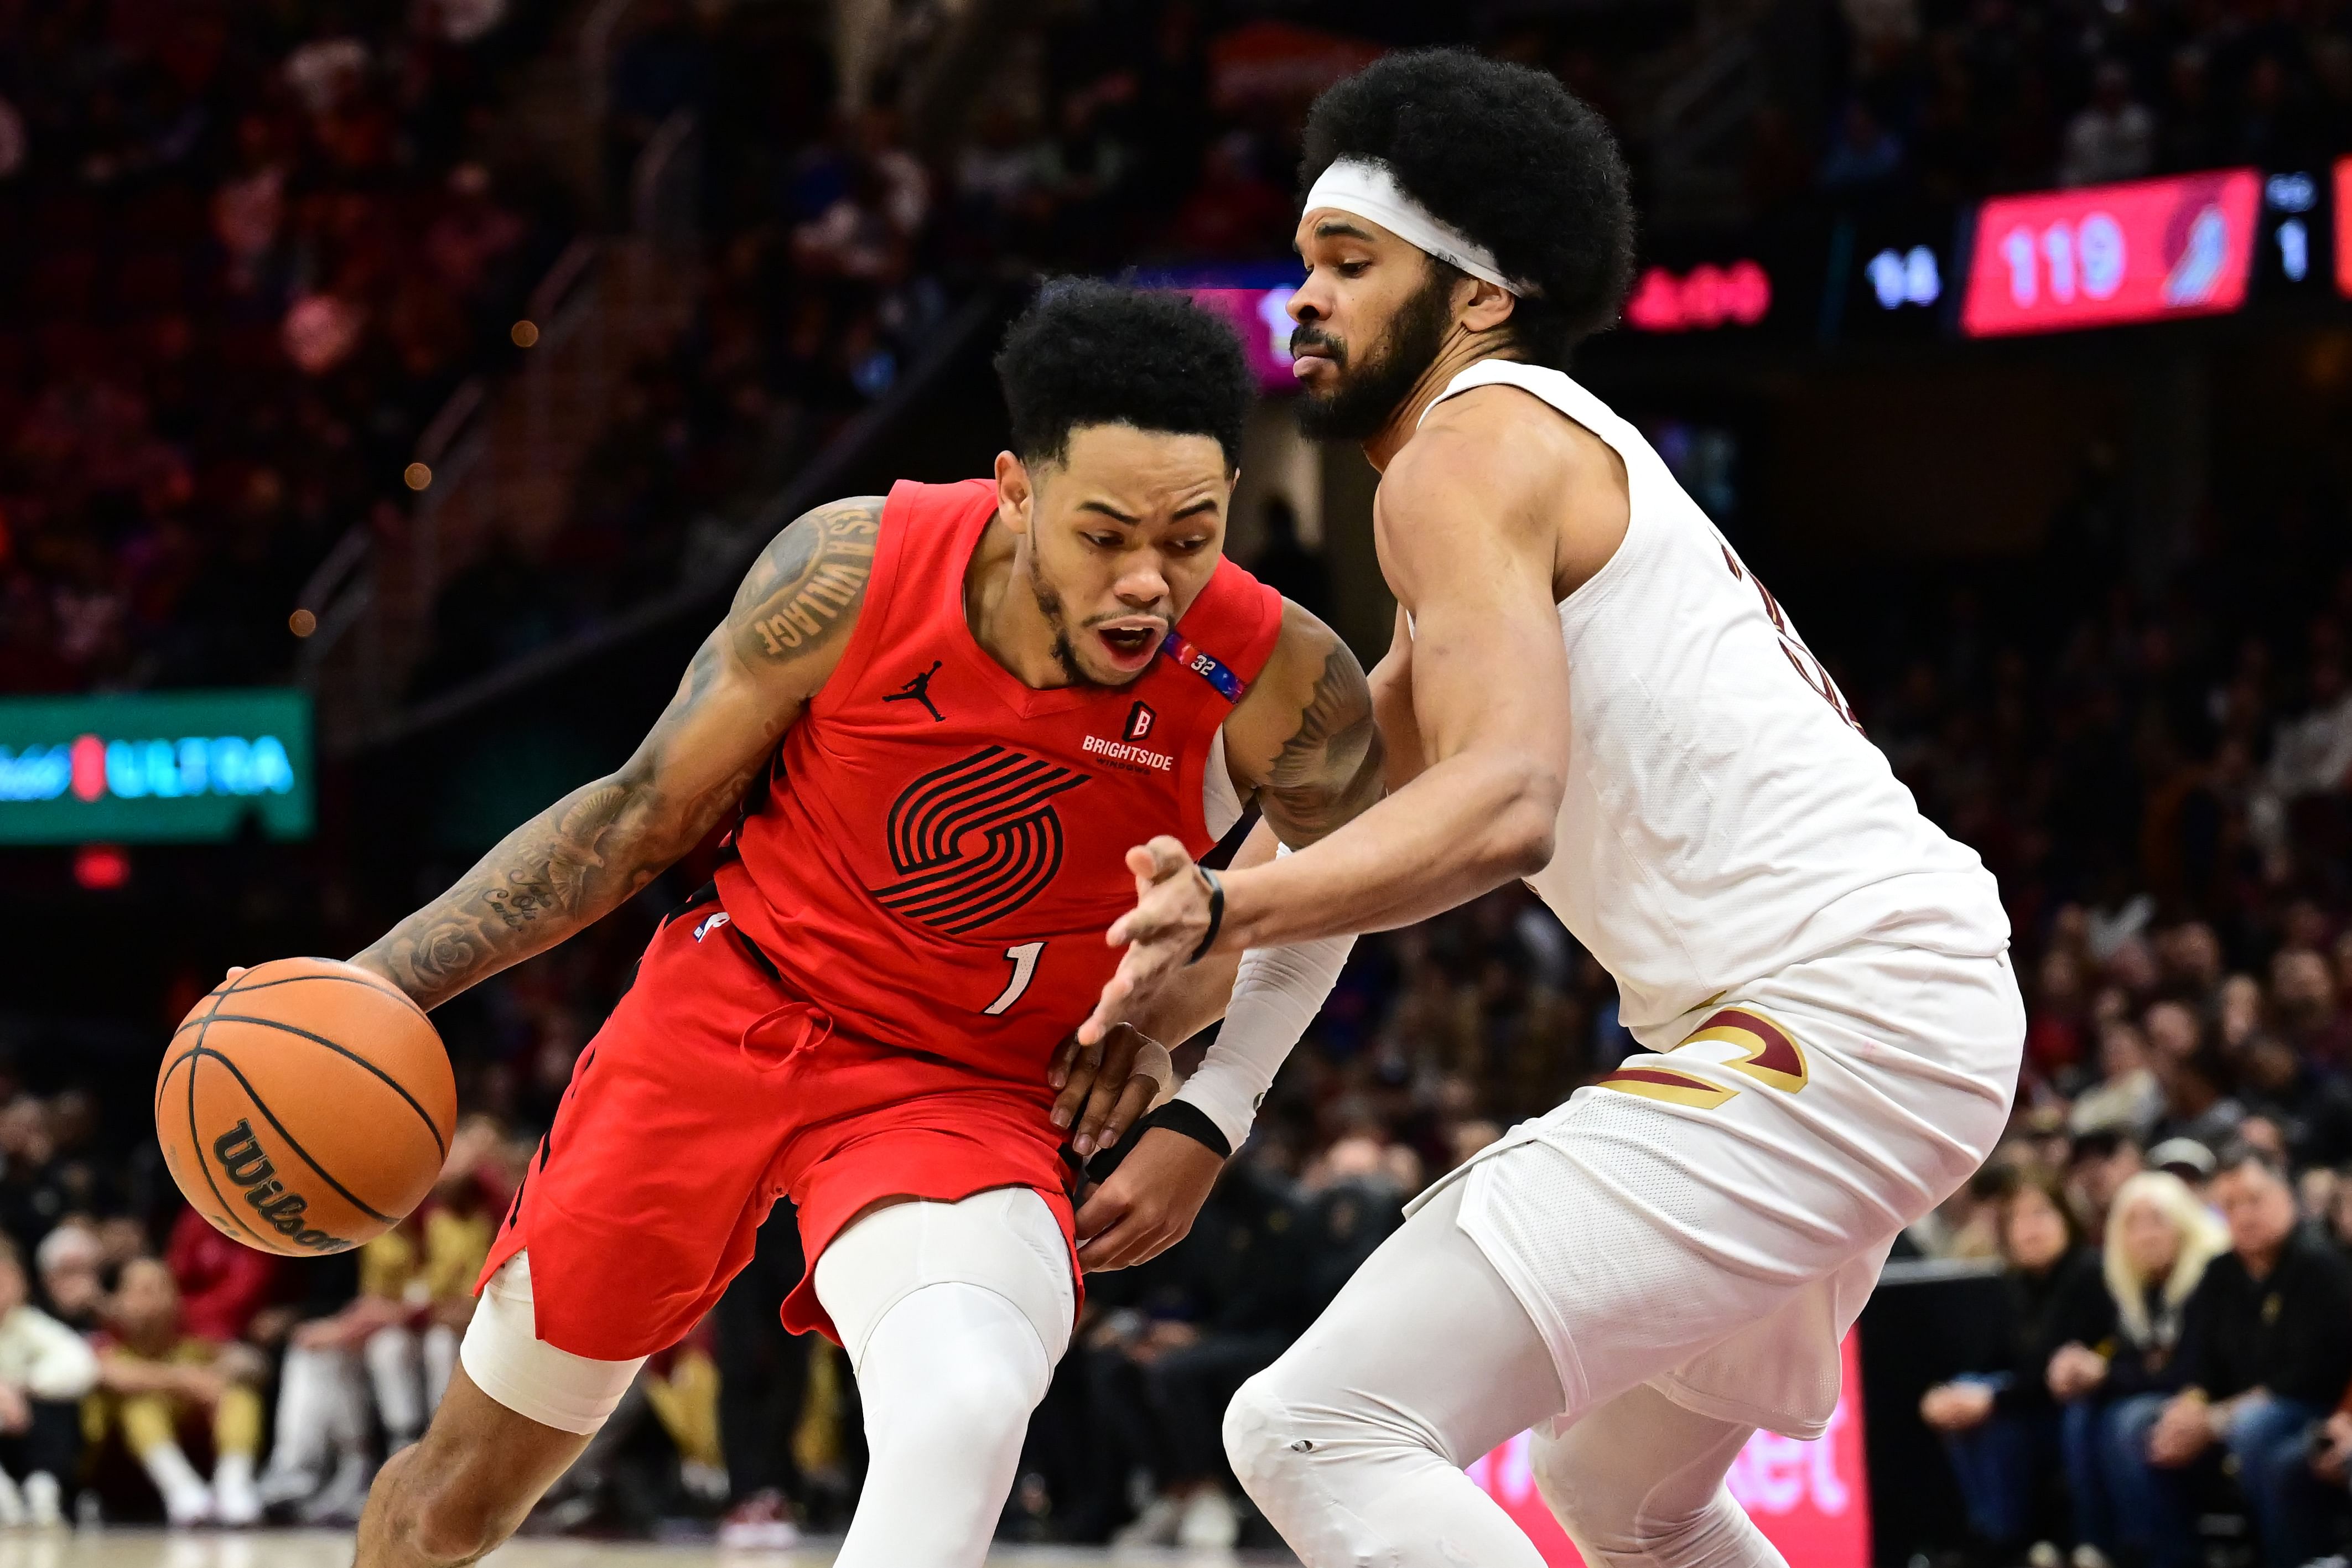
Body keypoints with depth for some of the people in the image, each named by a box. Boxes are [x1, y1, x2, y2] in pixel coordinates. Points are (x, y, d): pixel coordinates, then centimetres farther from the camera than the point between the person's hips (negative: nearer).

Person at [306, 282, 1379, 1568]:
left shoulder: (1275, 686, -22)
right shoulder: (852, 572, -21)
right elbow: (646, 815, -4)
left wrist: (1210, 1119, -3)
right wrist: (384, 978, -10)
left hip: (970, 1091, -1)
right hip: (732, 1010, 1)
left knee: (964, 1422, -35)